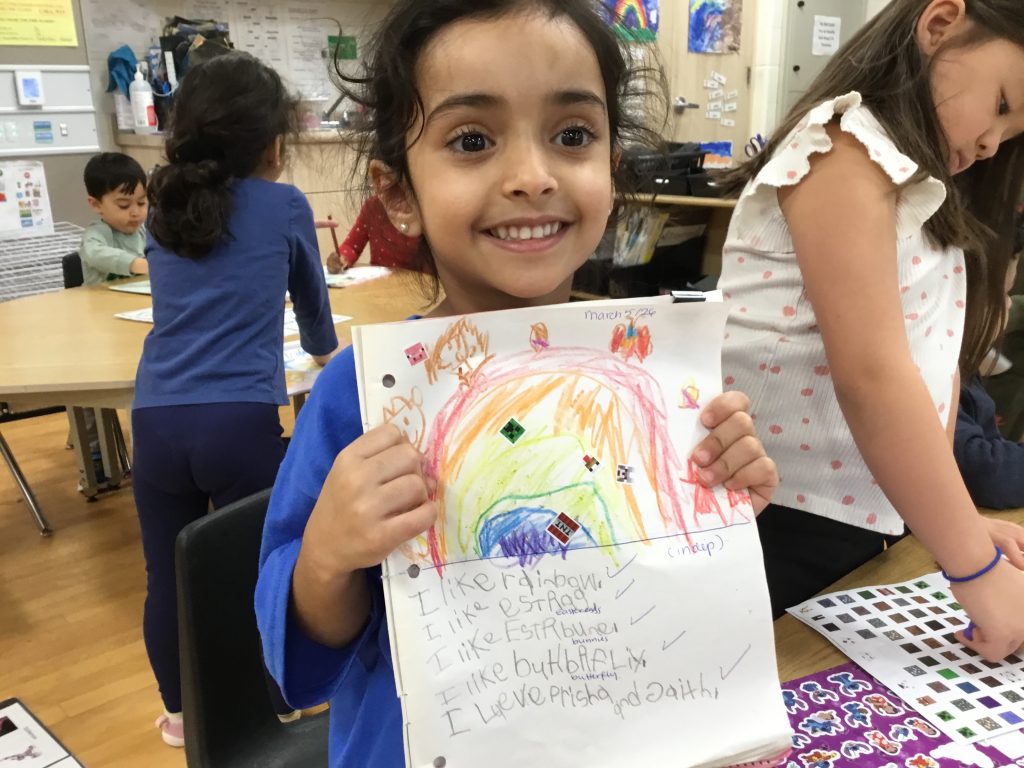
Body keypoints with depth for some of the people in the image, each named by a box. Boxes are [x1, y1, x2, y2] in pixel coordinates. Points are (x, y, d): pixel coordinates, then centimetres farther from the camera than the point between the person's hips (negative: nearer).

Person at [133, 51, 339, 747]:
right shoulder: (285, 207, 5)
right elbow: (312, 294, 21)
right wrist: (325, 348, 42)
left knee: (168, 579, 16)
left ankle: (182, 714, 38)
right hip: (242, 421, -4)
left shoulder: (165, 209, 16)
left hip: (157, 420, 4)